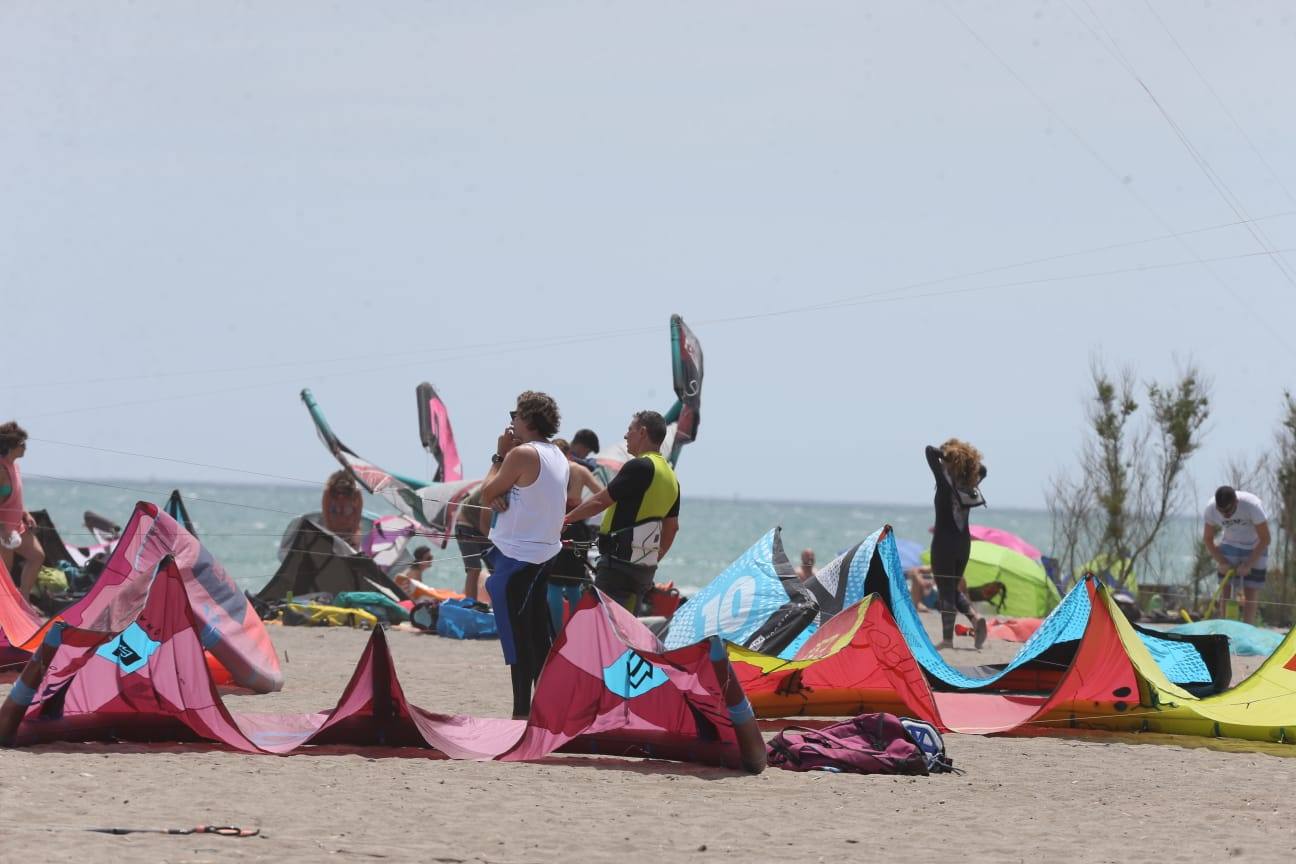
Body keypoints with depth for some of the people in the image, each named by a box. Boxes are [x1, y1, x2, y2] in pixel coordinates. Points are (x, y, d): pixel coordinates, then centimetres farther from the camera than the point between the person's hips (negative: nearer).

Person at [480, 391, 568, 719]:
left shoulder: (522, 454, -17)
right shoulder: (558, 457, 11)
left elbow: (487, 493, -7)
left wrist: (500, 455, 2)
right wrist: (501, 497, -6)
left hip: (516, 557, -9)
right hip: (544, 553, 9)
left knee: (517, 637, -5)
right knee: (538, 635, 13)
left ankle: (522, 712, -5)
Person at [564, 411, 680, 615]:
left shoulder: (639, 467, -13)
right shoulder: (671, 478, 15)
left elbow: (600, 502, -10)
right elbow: (672, 527, 22)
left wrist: (566, 519, 3)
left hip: (620, 562, -9)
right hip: (644, 569, 9)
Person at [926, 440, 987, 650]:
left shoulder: (945, 480, -13)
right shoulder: (970, 483, 2)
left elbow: (930, 452, -15)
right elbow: (981, 469, 24)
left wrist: (946, 453, -2)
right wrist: (966, 458, 11)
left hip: (944, 543, -6)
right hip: (964, 542, 6)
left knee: (945, 590, -1)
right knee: (954, 588, 20)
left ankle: (947, 638, -1)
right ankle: (975, 617, -2)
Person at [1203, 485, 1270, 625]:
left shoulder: (1252, 505, -32)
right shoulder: (1211, 508, -22)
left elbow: (1265, 539, -22)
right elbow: (1207, 539, -7)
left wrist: (1248, 564, -24)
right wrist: (1221, 562, -18)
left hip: (1254, 547, -3)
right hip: (1229, 545, 3)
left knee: (1251, 590, -10)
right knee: (1225, 588, -5)